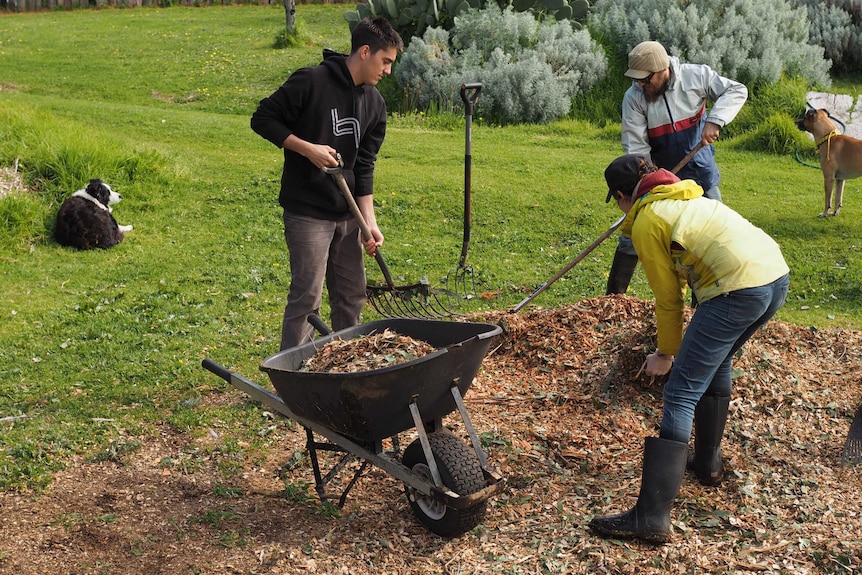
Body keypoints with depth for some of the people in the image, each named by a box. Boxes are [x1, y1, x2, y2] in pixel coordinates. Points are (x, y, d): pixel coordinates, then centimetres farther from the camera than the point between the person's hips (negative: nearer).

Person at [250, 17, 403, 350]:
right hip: (307, 213, -7)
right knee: (306, 298, -6)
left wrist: (370, 221, 0)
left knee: (352, 297, 12)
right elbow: (263, 119, -9)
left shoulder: (375, 104, 7)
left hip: (347, 215, 7)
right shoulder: (312, 82, -13)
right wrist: (307, 148, -19)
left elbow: (364, 166, 8)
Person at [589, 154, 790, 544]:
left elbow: (668, 297, 5)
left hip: (738, 289, -9)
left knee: (681, 394, -7)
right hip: (778, 276, 9)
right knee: (716, 364, 30)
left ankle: (652, 517, -10)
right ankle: (708, 463, 41)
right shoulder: (687, 199, 27)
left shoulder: (646, 222, 2)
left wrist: (666, 353, 19)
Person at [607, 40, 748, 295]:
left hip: (701, 174, 2)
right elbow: (635, 147, -20)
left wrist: (715, 121, -23)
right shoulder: (634, 98, -18)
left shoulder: (696, 76, -15)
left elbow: (736, 90, -6)